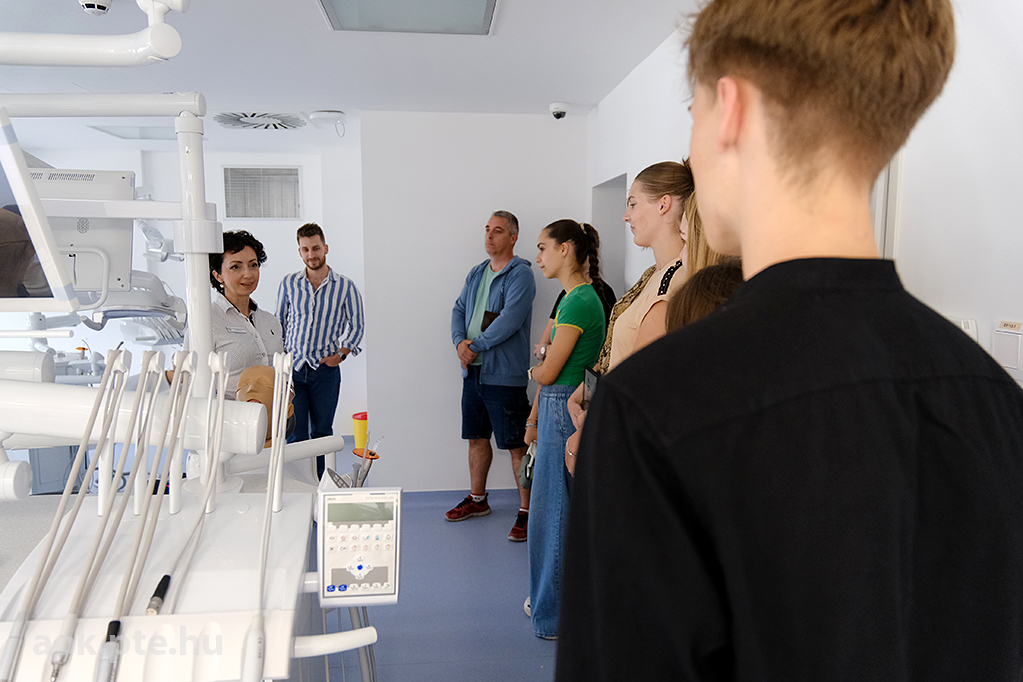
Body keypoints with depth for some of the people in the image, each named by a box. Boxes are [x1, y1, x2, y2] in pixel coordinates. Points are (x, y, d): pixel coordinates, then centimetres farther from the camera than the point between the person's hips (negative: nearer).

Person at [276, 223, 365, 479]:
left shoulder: (345, 286, -1)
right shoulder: (288, 284, 3)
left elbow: (356, 325, 7)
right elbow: (279, 323, 12)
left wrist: (342, 353, -5)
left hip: (326, 369, 0)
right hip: (292, 366, 1)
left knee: (322, 431, 8)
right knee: (295, 434, 0)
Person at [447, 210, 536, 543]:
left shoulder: (520, 274, -10)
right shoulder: (476, 273, 16)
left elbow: (509, 320, -20)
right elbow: (459, 310, 12)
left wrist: (476, 346, -16)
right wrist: (460, 341, -7)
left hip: (504, 375, -8)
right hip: (473, 372, 8)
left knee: (516, 446, -3)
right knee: (477, 438, 18)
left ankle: (527, 510, 7)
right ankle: (477, 499, 33)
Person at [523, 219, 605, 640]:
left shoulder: (580, 301, -17)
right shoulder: (571, 297, 14)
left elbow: (548, 372, -17)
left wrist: (531, 370, 5)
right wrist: (533, 419, 19)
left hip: (565, 411, -10)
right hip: (554, 409, 10)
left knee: (555, 511, 1)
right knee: (552, 507, 18)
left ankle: (558, 616, 16)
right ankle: (547, 599, 33)